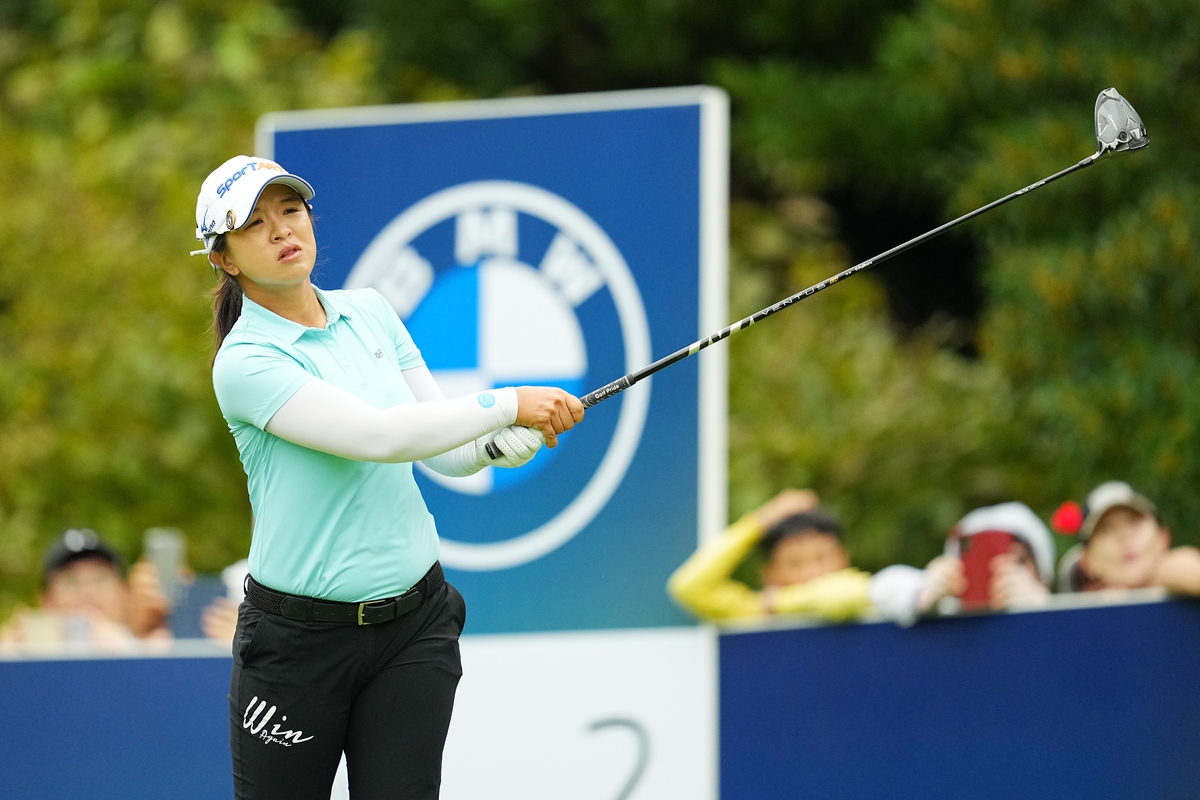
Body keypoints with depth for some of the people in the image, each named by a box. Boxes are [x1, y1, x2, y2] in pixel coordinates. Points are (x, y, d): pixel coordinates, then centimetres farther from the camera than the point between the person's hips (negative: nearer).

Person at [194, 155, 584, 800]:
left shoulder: (369, 312, 7)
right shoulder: (246, 361, -14)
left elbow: (446, 452, 10)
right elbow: (376, 435, -26)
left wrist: (501, 445, -12)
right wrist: (508, 405, -24)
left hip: (414, 623, 5)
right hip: (299, 639, -5)